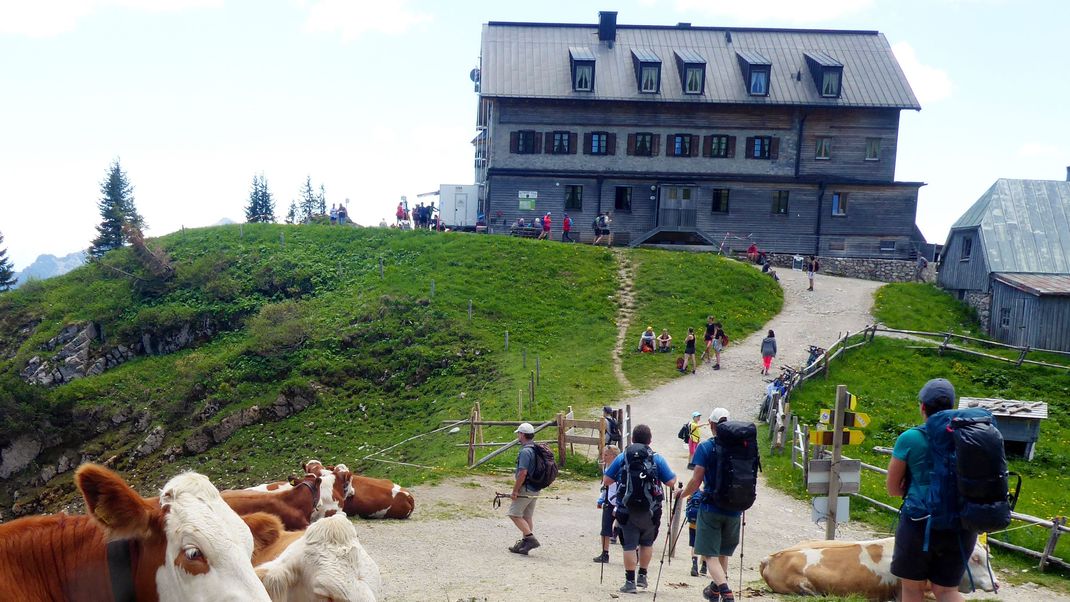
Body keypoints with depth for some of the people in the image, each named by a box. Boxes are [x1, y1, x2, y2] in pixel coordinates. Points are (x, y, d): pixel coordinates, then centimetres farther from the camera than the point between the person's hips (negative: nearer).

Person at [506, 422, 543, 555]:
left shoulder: (525, 451, -18)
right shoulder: (537, 449, 11)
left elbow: (523, 473, -24)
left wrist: (515, 491, -18)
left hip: (525, 488, -9)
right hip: (535, 489, 9)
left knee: (514, 514, -2)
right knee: (527, 516, 13)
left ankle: (531, 538, -8)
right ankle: (524, 544, 16)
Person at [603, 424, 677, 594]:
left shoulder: (622, 457, -2)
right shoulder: (657, 459, -3)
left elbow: (606, 481, 1)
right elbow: (671, 482, -3)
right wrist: (674, 475, 19)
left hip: (627, 511, -1)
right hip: (650, 512, 1)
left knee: (629, 546, 4)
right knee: (647, 543, 21)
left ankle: (630, 581, 3)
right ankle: (642, 576, 24)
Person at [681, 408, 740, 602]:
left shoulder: (705, 447, -11)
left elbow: (696, 480, -13)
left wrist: (682, 493, 5)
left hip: (710, 508, -4)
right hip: (734, 508, 5)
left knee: (710, 554, 1)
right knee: (723, 552, 23)